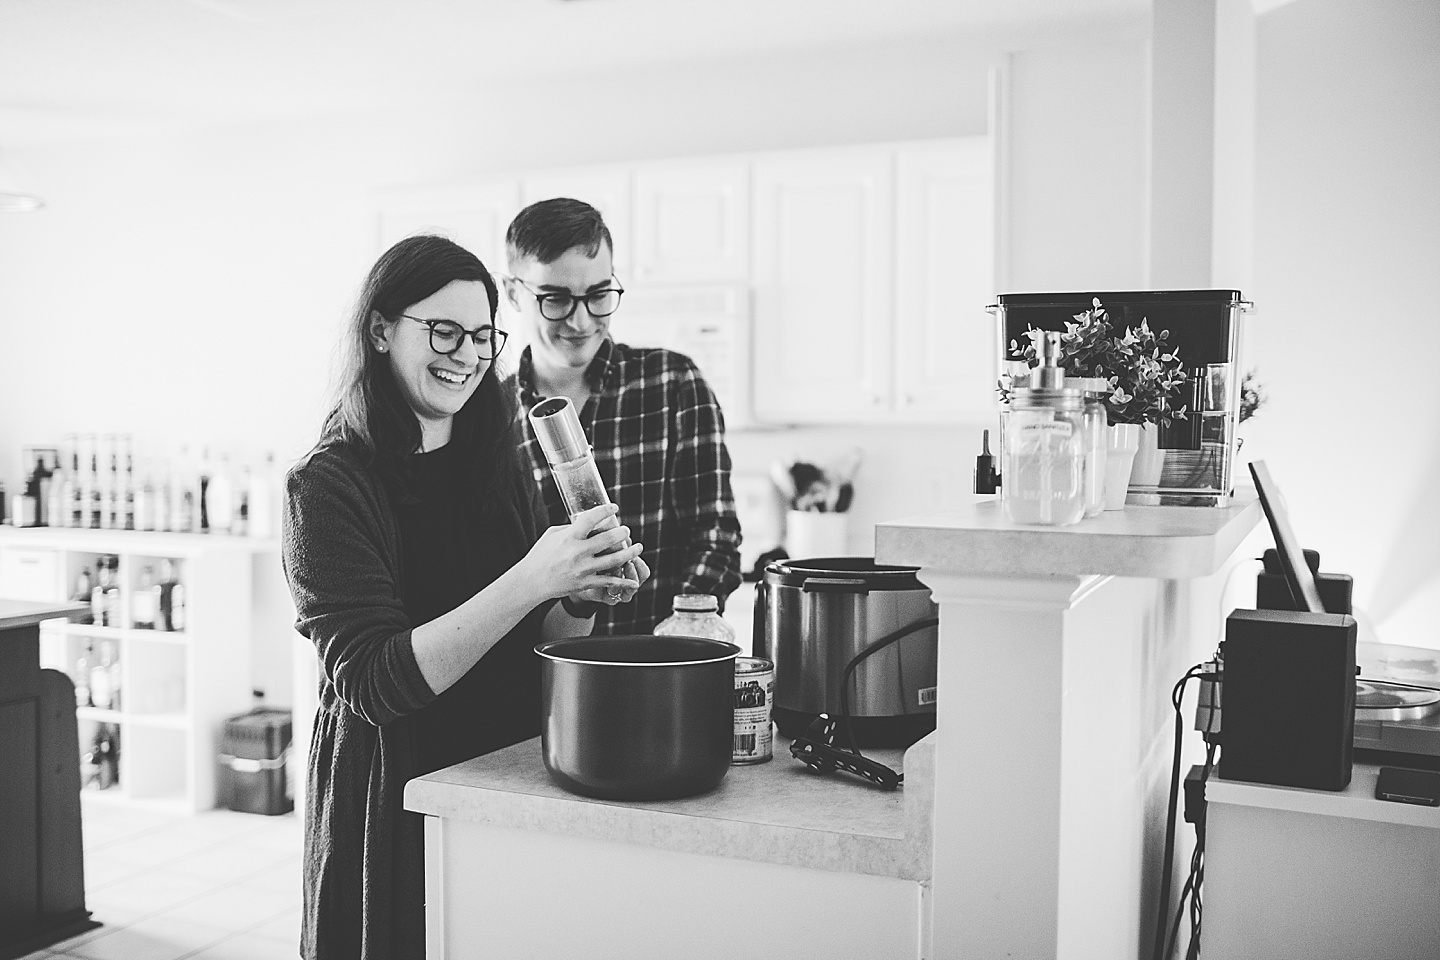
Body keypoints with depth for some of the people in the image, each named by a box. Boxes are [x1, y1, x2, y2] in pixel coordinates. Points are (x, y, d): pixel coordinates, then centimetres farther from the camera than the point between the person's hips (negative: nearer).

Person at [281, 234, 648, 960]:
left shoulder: (499, 465, 4)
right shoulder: (329, 484, -13)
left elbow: (530, 647, 8)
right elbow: (374, 683, -21)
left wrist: (583, 597, -14)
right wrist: (530, 581, -29)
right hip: (396, 803, -5)